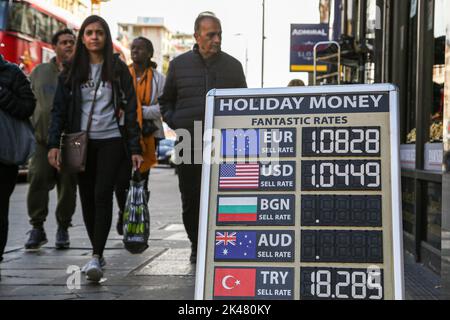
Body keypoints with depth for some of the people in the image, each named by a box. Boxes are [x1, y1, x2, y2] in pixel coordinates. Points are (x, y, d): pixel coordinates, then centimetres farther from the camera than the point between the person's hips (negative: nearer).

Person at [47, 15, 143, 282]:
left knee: (102, 194, -14)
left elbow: (130, 109, 3)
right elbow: (59, 109, 6)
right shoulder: (72, 70, 8)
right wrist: (54, 144, -6)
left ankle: (97, 257, -17)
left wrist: (135, 148, -3)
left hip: (111, 140, -3)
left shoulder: (118, 69, 4)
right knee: (87, 198, 6)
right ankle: (98, 254, 17)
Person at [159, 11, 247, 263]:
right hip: (189, 146, 1)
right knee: (191, 200, 5)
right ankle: (197, 246, 19)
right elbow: (166, 101, 17)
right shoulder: (179, 65, 8)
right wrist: (175, 123, 1)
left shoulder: (232, 65, 8)